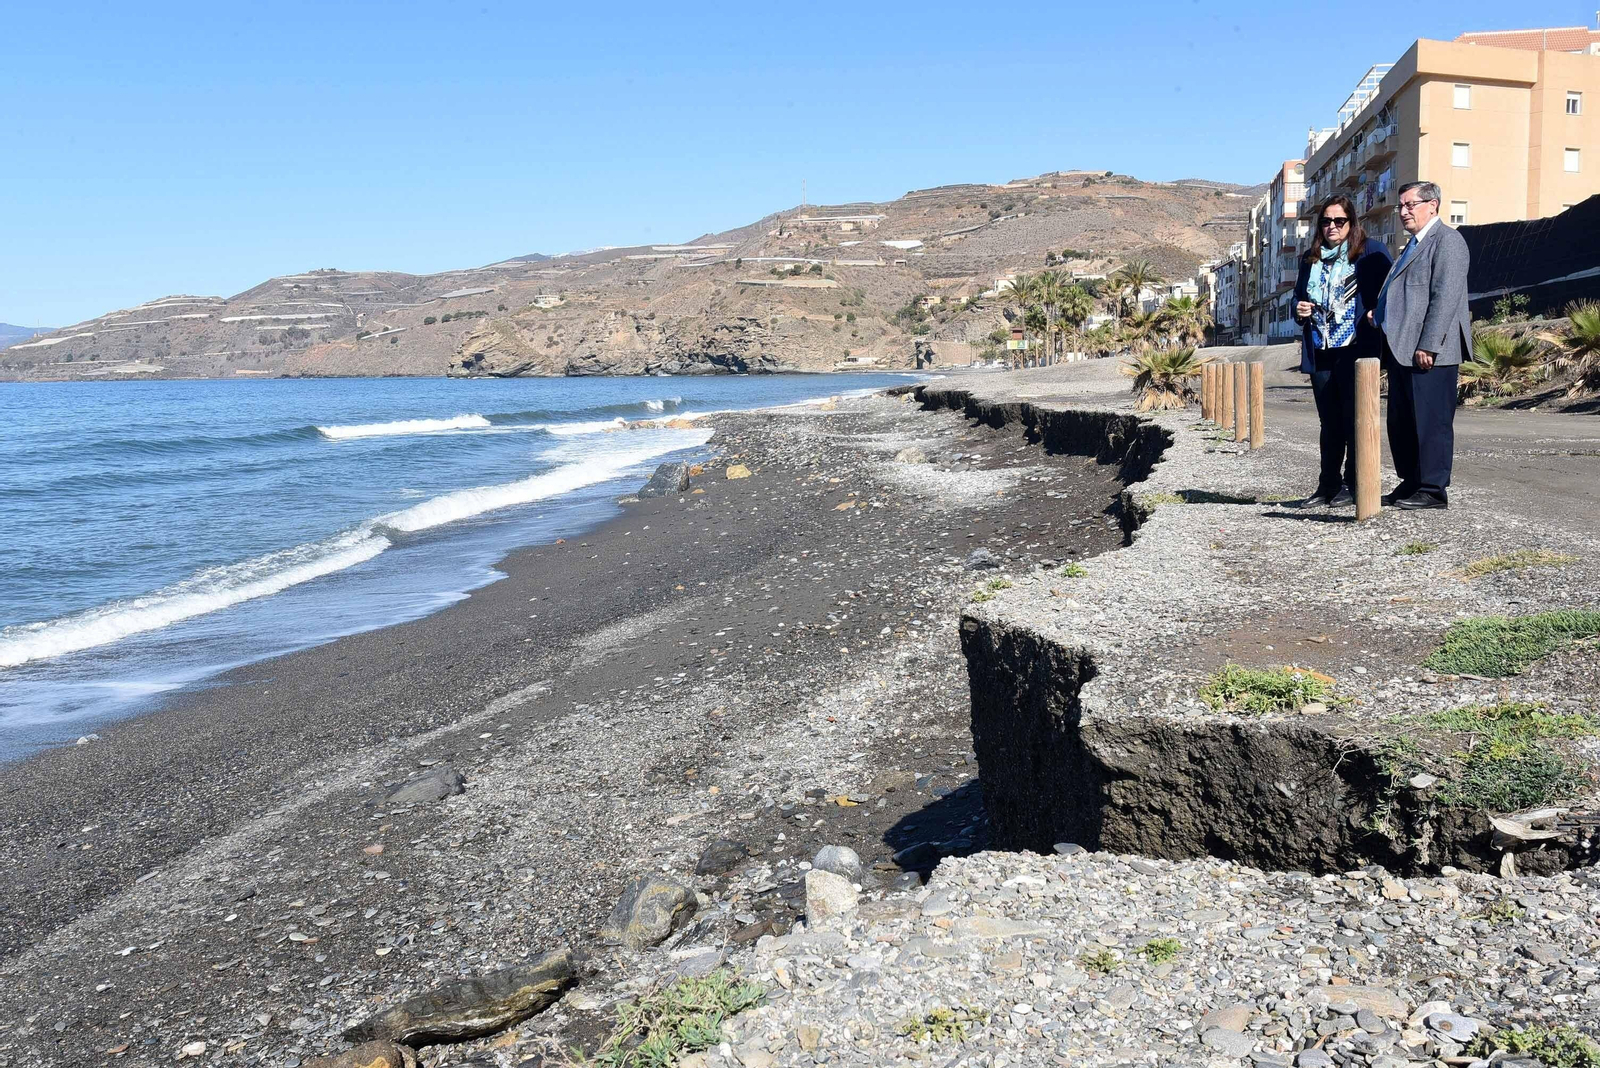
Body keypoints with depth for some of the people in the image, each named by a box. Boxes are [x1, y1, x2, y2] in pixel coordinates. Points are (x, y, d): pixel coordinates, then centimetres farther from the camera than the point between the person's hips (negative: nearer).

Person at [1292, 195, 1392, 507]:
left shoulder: (1371, 252, 1)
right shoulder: (1311, 258, 17)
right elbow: (1299, 295, 25)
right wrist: (1299, 311, 4)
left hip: (1354, 349, -5)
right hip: (1320, 351, 6)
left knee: (1354, 419, -2)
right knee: (1329, 421, 10)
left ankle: (1353, 485, 4)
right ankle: (1328, 486, 14)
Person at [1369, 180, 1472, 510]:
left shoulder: (1447, 241, -7)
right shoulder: (1413, 245, 23)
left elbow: (1445, 297, -17)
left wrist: (1428, 346, -22)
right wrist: (1378, 313, 14)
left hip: (1428, 353, -10)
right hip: (1401, 351, 10)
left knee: (1431, 421, -6)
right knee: (1401, 423, 12)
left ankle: (1434, 491, -1)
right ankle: (1411, 484, 21)